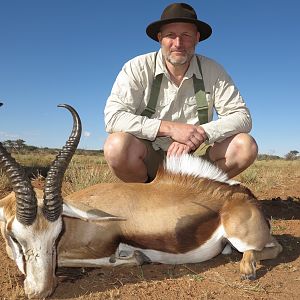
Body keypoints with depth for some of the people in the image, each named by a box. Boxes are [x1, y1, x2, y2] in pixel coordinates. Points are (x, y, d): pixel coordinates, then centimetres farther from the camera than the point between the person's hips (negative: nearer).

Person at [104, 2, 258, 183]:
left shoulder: (213, 71, -4)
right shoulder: (138, 68, -10)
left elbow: (242, 117, -8)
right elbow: (113, 116, -20)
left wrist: (199, 135, -25)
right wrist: (170, 127, -27)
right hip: (149, 159, -2)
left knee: (246, 146, -19)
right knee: (117, 145, -32)